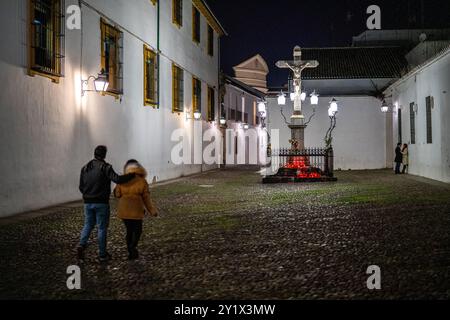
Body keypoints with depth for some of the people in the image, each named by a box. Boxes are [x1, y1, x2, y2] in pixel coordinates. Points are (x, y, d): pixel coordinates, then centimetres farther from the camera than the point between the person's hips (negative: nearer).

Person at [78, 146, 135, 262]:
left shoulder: (85, 168, 6)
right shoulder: (105, 167, -12)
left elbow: (81, 187, 10)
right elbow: (117, 179, -24)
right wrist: (133, 175, -15)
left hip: (88, 203, 5)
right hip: (101, 203, -5)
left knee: (88, 225, 18)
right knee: (102, 228, 4)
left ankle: (82, 245, -4)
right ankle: (102, 254, 10)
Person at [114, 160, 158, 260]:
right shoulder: (142, 181, -5)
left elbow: (117, 194, 0)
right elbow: (146, 198, -3)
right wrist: (152, 211, 7)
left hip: (123, 210, 3)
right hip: (136, 211, -3)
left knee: (129, 230, 16)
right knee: (137, 231, 11)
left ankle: (131, 252, 18)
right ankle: (132, 246, -13)